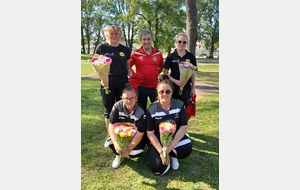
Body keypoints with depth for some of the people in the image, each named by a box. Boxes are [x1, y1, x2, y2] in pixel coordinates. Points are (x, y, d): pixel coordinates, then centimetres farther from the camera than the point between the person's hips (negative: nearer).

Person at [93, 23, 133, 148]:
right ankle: (110, 135, 23)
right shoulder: (101, 48, 1)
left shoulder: (125, 50, 8)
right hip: (107, 83, -1)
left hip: (123, 83, 2)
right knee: (109, 110, 8)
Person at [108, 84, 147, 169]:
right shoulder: (117, 106, -19)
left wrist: (128, 149, -28)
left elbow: (140, 133, -23)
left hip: (135, 135, -2)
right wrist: (115, 143, -32)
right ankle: (119, 155, 10)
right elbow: (111, 124, -20)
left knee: (134, 153, -23)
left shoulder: (141, 113, -27)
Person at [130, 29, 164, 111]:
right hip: (140, 86, -1)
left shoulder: (158, 54, 4)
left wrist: (155, 74, 5)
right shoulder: (135, 54, -2)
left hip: (155, 86, 2)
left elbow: (161, 67, 18)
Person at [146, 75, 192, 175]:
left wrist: (172, 145, -24)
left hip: (175, 137, 1)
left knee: (186, 149, -31)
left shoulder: (179, 105, -8)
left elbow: (183, 127, -11)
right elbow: (150, 133, -9)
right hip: (157, 140, -1)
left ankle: (172, 155, 5)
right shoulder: (152, 109, -11)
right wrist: (161, 151, -17)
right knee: (158, 169, -15)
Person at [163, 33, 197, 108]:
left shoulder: (191, 57, 3)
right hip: (173, 87, -1)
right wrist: (175, 81, -15)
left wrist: (193, 87, 7)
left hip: (186, 88, 1)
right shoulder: (171, 56, -2)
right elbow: (165, 73, -2)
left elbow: (192, 73, 8)